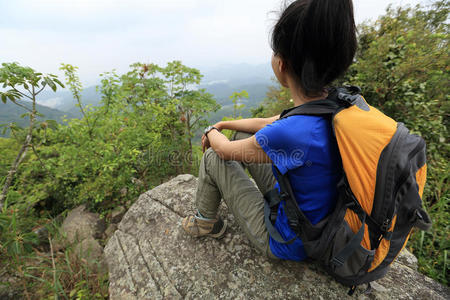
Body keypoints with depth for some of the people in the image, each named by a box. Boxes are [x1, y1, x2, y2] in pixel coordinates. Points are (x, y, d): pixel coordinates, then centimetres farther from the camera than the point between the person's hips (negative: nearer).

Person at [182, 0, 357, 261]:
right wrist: (222, 125, 8)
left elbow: (225, 150, -20)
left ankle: (207, 222, 24)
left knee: (213, 157, -4)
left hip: (289, 245, -6)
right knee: (244, 136, 9)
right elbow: (266, 124, 1)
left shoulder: (291, 133, -40)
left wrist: (212, 132, 3)